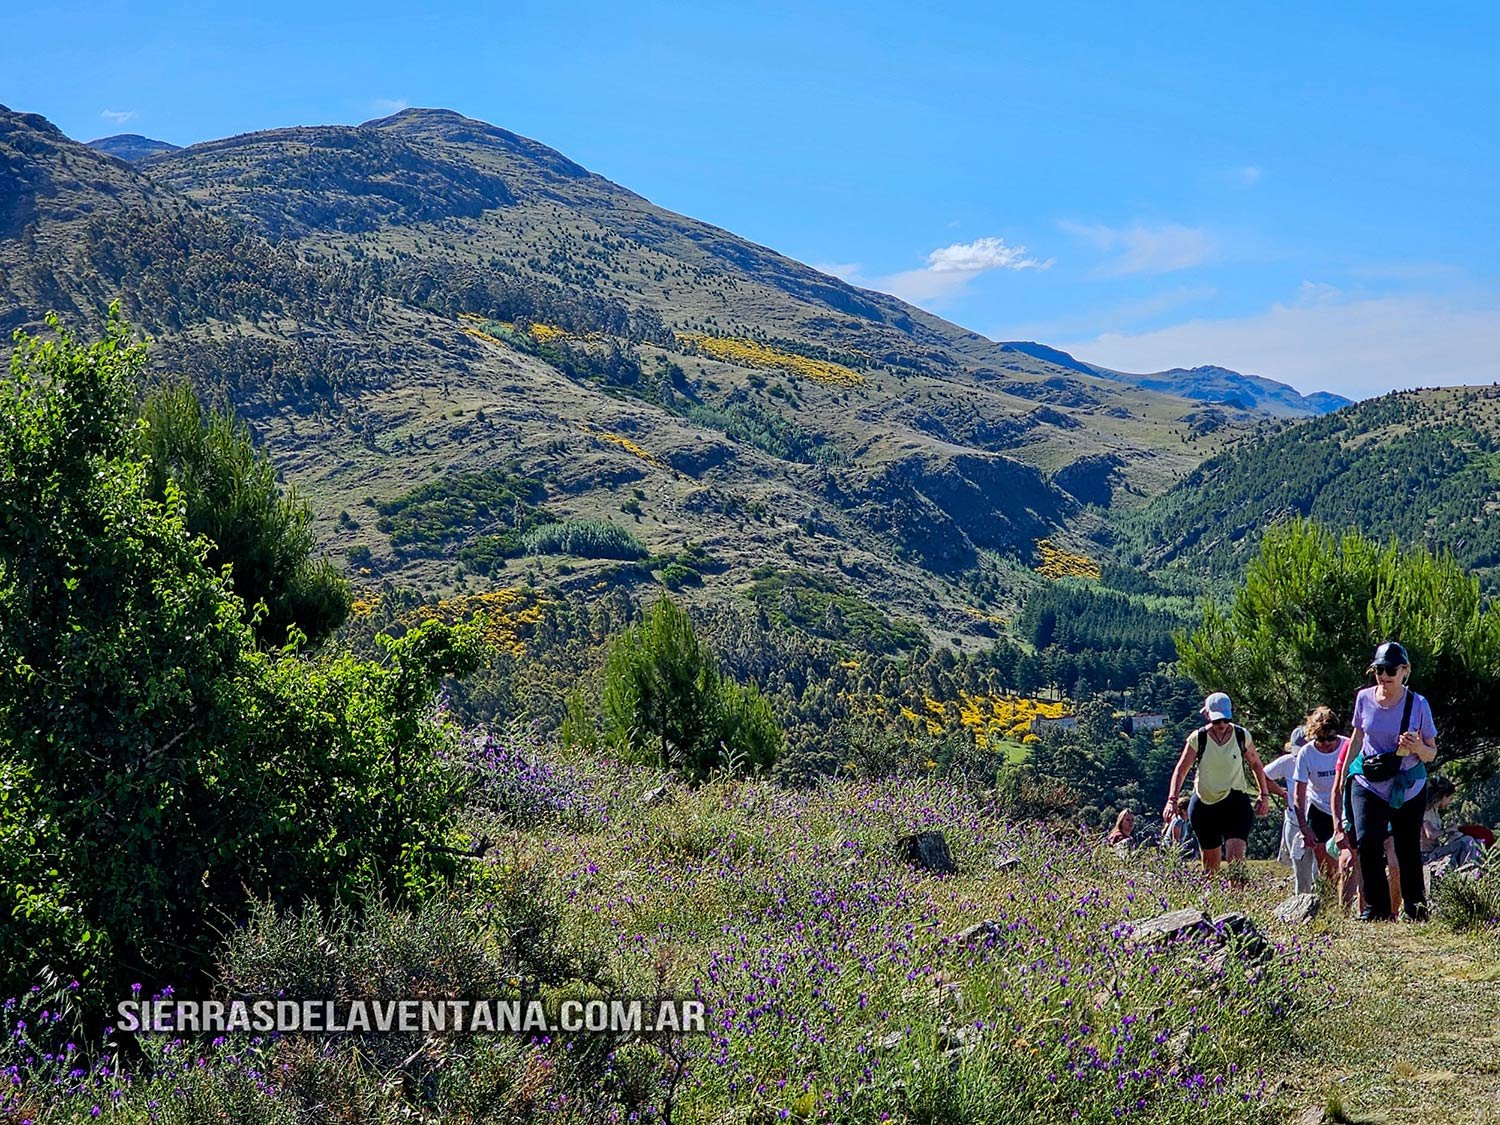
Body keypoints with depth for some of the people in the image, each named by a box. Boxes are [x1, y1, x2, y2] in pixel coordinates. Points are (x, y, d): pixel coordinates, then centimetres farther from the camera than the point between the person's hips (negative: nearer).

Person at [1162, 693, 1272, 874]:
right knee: (1211, 862, 9)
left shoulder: (1242, 736, -2)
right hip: (1204, 804, 1)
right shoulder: (1198, 738, -4)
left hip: (1235, 803, -1)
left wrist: (1264, 795, 10)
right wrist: (1172, 799, -12)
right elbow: (1181, 770, -2)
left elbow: (1256, 765, 13)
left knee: (1235, 856, -20)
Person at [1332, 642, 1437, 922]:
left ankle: (1416, 909, 25)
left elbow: (1432, 754, -3)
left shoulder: (1418, 705, -10)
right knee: (1367, 841, -17)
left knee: (1408, 851, 6)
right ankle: (1376, 908, -6)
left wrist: (1418, 748, -26)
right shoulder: (1364, 699, -3)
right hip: (1368, 783, 1)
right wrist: (1342, 776, 19)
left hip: (1408, 788, -1)